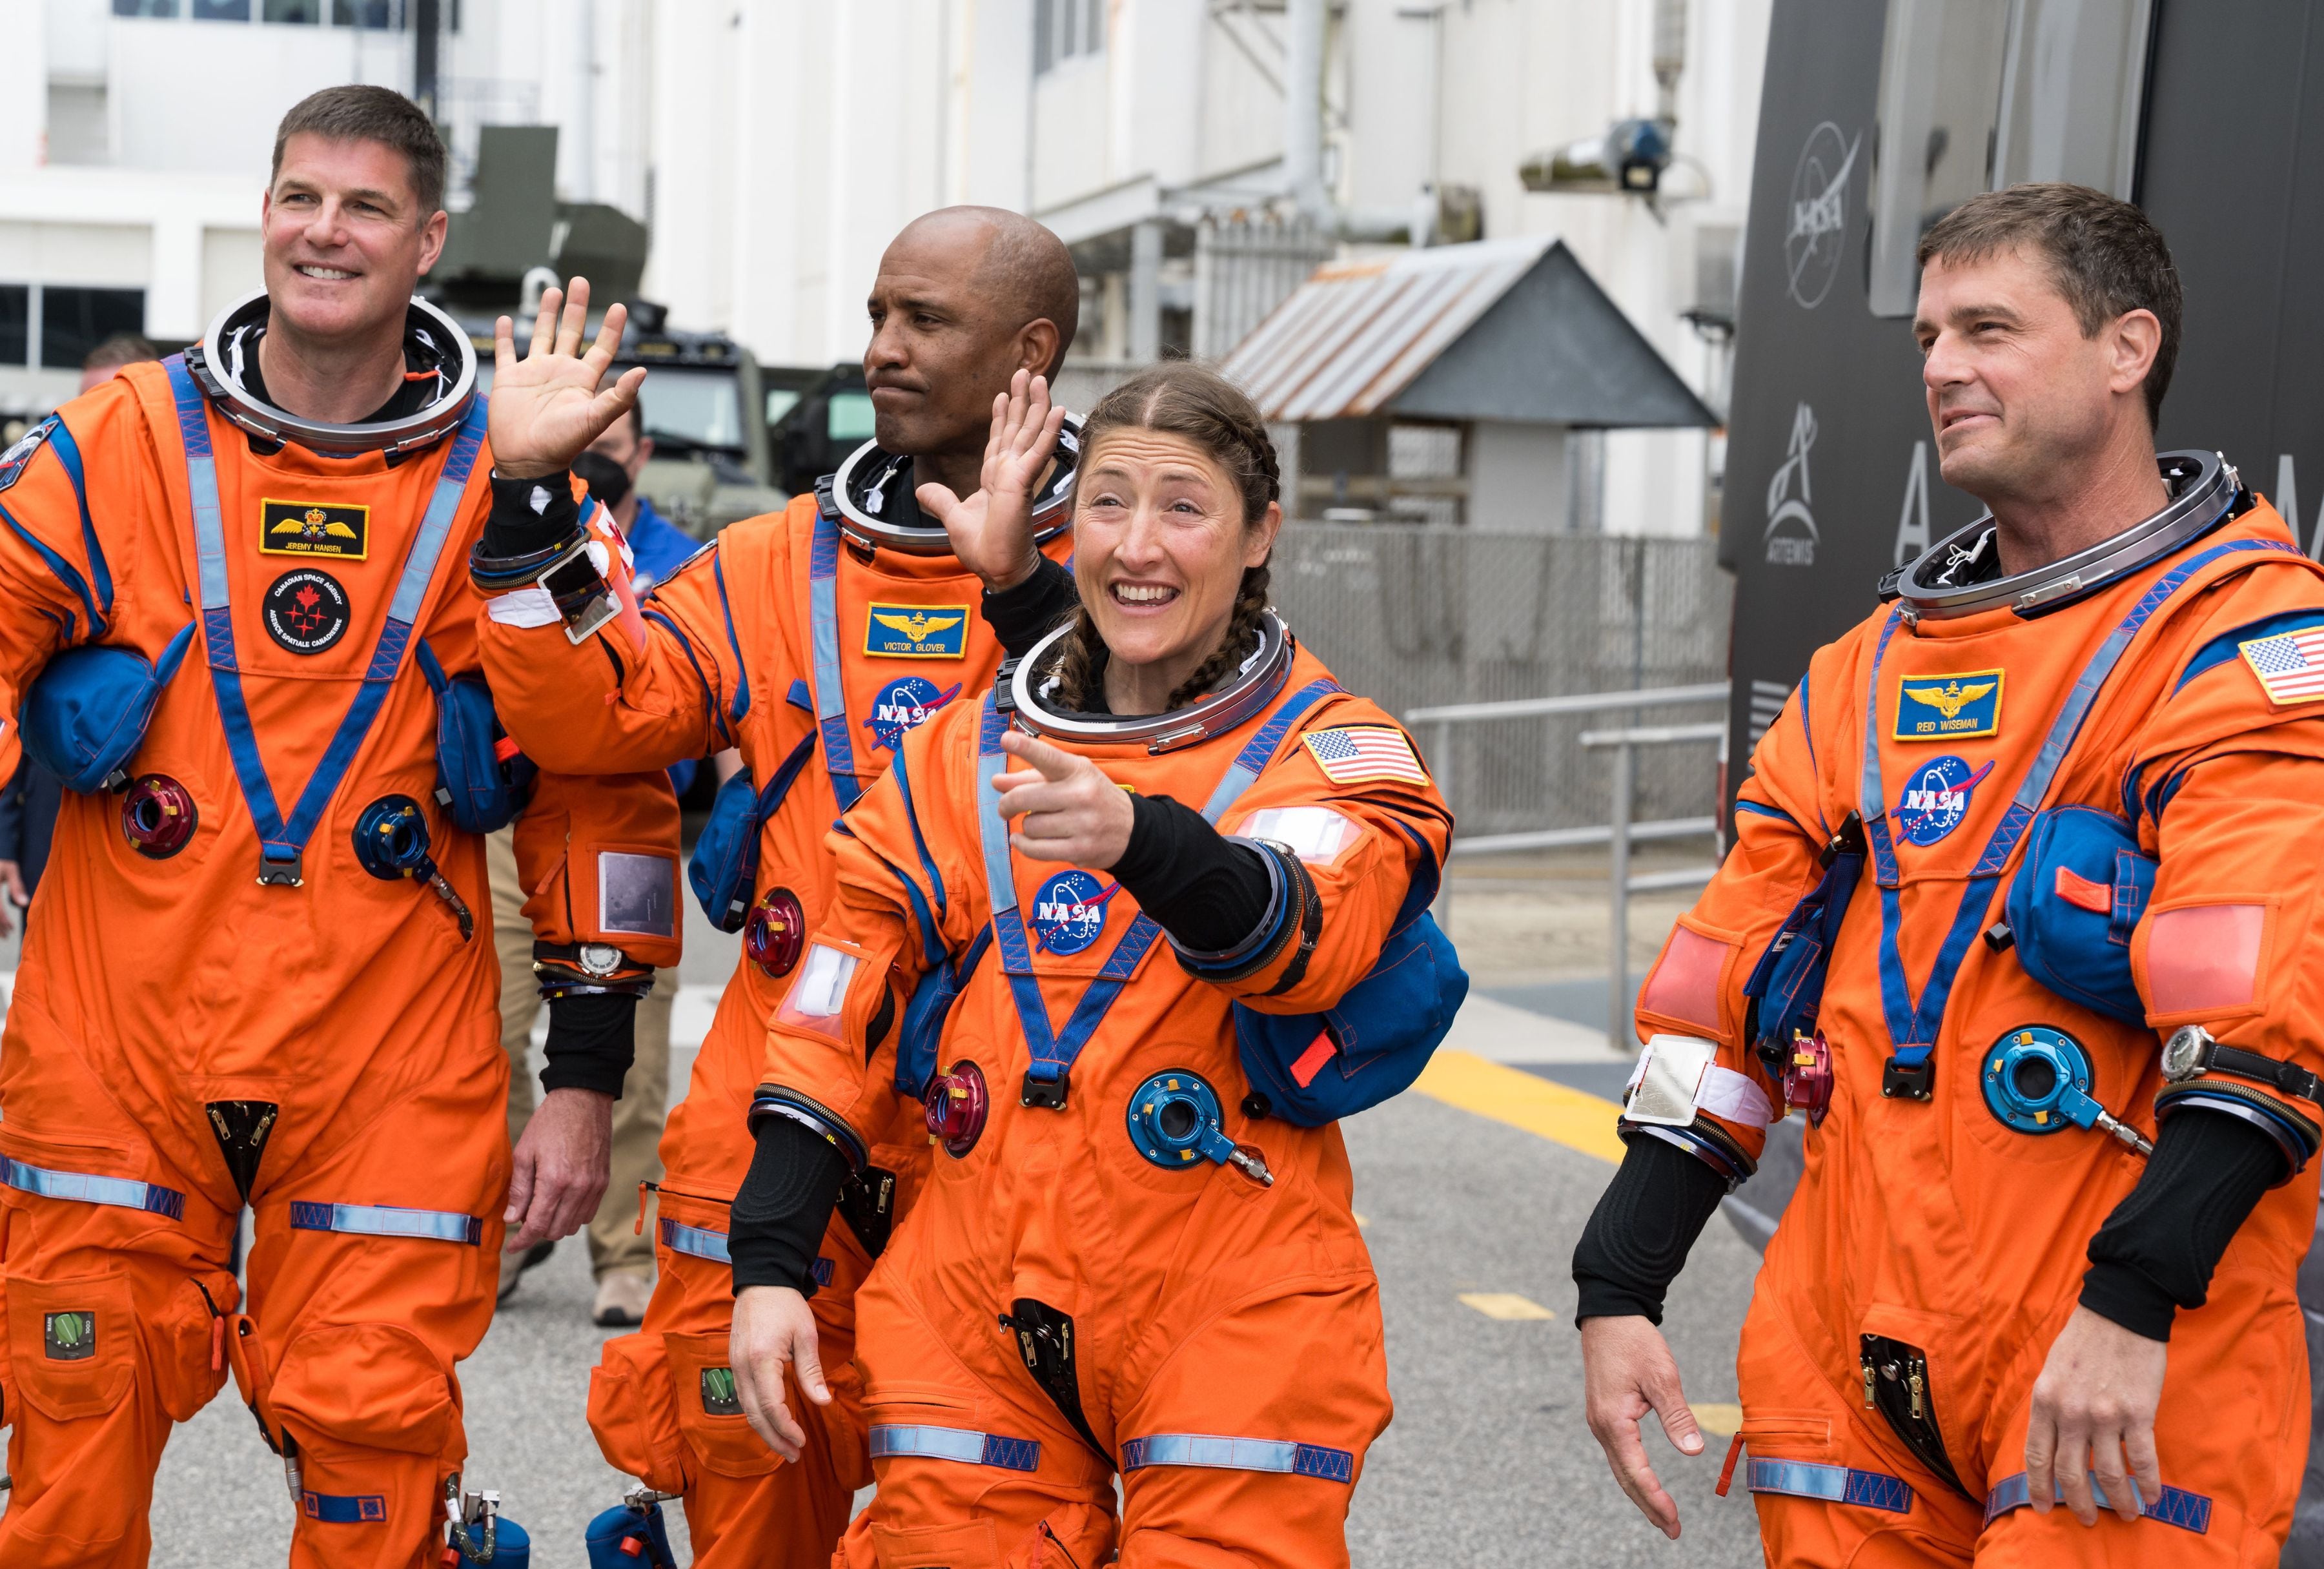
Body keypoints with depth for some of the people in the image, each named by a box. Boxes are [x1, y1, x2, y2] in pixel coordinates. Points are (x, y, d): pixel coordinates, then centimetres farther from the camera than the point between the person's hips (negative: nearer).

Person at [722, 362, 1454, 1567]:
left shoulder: (1328, 751, -1)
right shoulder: (967, 752, 10)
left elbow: (1302, 939, -22)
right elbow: (839, 1006, 10)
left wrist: (1136, 835, -42)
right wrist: (769, 1265, 1)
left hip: (1230, 1327, -3)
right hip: (977, 1314, 3)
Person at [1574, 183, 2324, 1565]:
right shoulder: (1871, 668, 17)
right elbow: (1728, 987, 16)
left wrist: (2131, 1306, -26)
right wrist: (1620, 1288, 9)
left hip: (2129, 1389, -6)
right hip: (1852, 1374, 6)